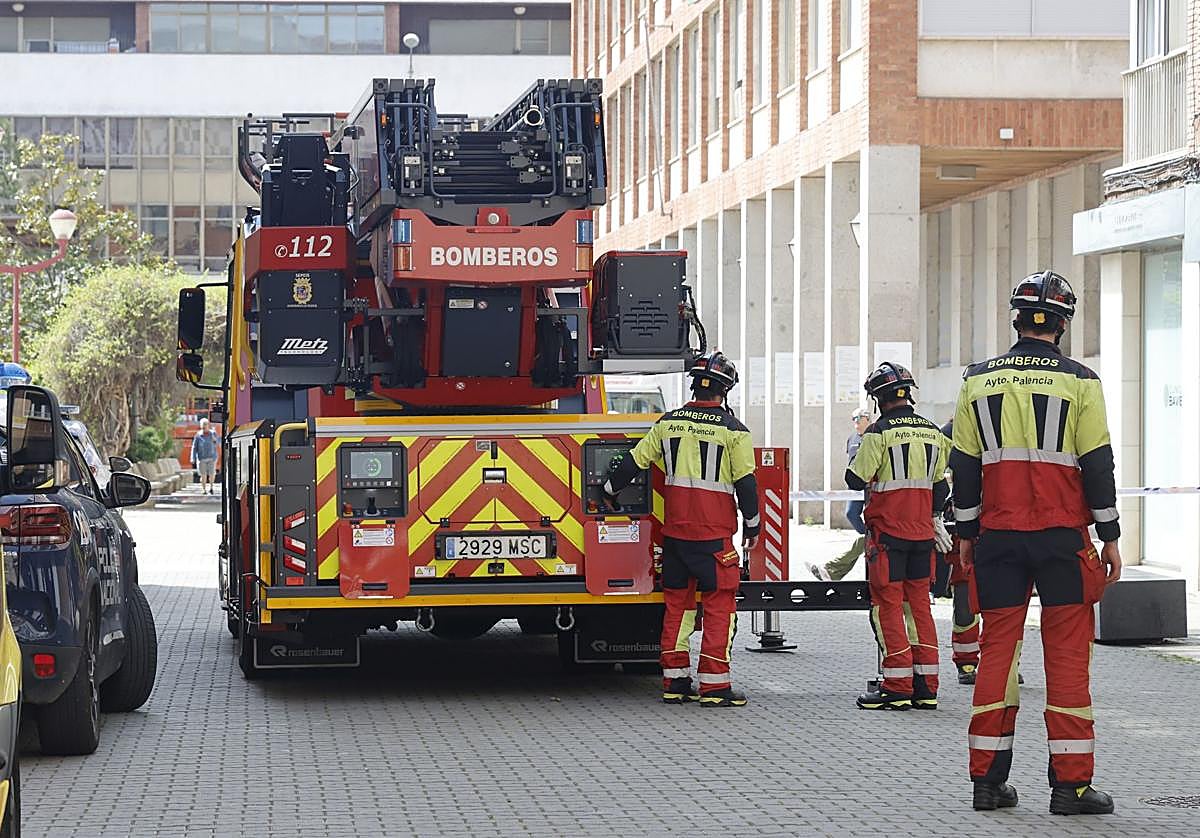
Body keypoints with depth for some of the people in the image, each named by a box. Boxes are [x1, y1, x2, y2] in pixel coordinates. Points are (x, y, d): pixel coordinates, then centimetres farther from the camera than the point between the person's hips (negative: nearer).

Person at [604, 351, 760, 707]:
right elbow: (745, 482, -6)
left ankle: (674, 681, 13)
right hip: (714, 531, -5)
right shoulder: (732, 429, -7)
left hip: (674, 529, 5)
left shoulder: (668, 423, 6)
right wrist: (752, 526, 5)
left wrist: (610, 490, 27)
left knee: (677, 603, 12)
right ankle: (714, 686, -5)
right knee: (719, 604, -1)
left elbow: (634, 461, 12)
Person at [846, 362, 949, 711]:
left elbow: (856, 480, -10)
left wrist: (859, 455, 10)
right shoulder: (932, 433, 8)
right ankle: (925, 687, 10)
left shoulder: (880, 432, -12)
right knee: (918, 603, 10)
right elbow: (941, 486, 14)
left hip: (887, 531, -6)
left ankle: (897, 686, -4)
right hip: (922, 533, 6)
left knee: (887, 604, -1)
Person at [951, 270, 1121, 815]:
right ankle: (1070, 784, -2)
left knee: (998, 647, 7)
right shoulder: (1079, 382, -3)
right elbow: (1097, 465, -3)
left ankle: (988, 779, 8)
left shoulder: (978, 381, 5)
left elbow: (965, 467, 8)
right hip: (1063, 539, -3)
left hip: (998, 536, 3)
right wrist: (1110, 538, 4)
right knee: (1067, 653, 0)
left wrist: (966, 534, 17)